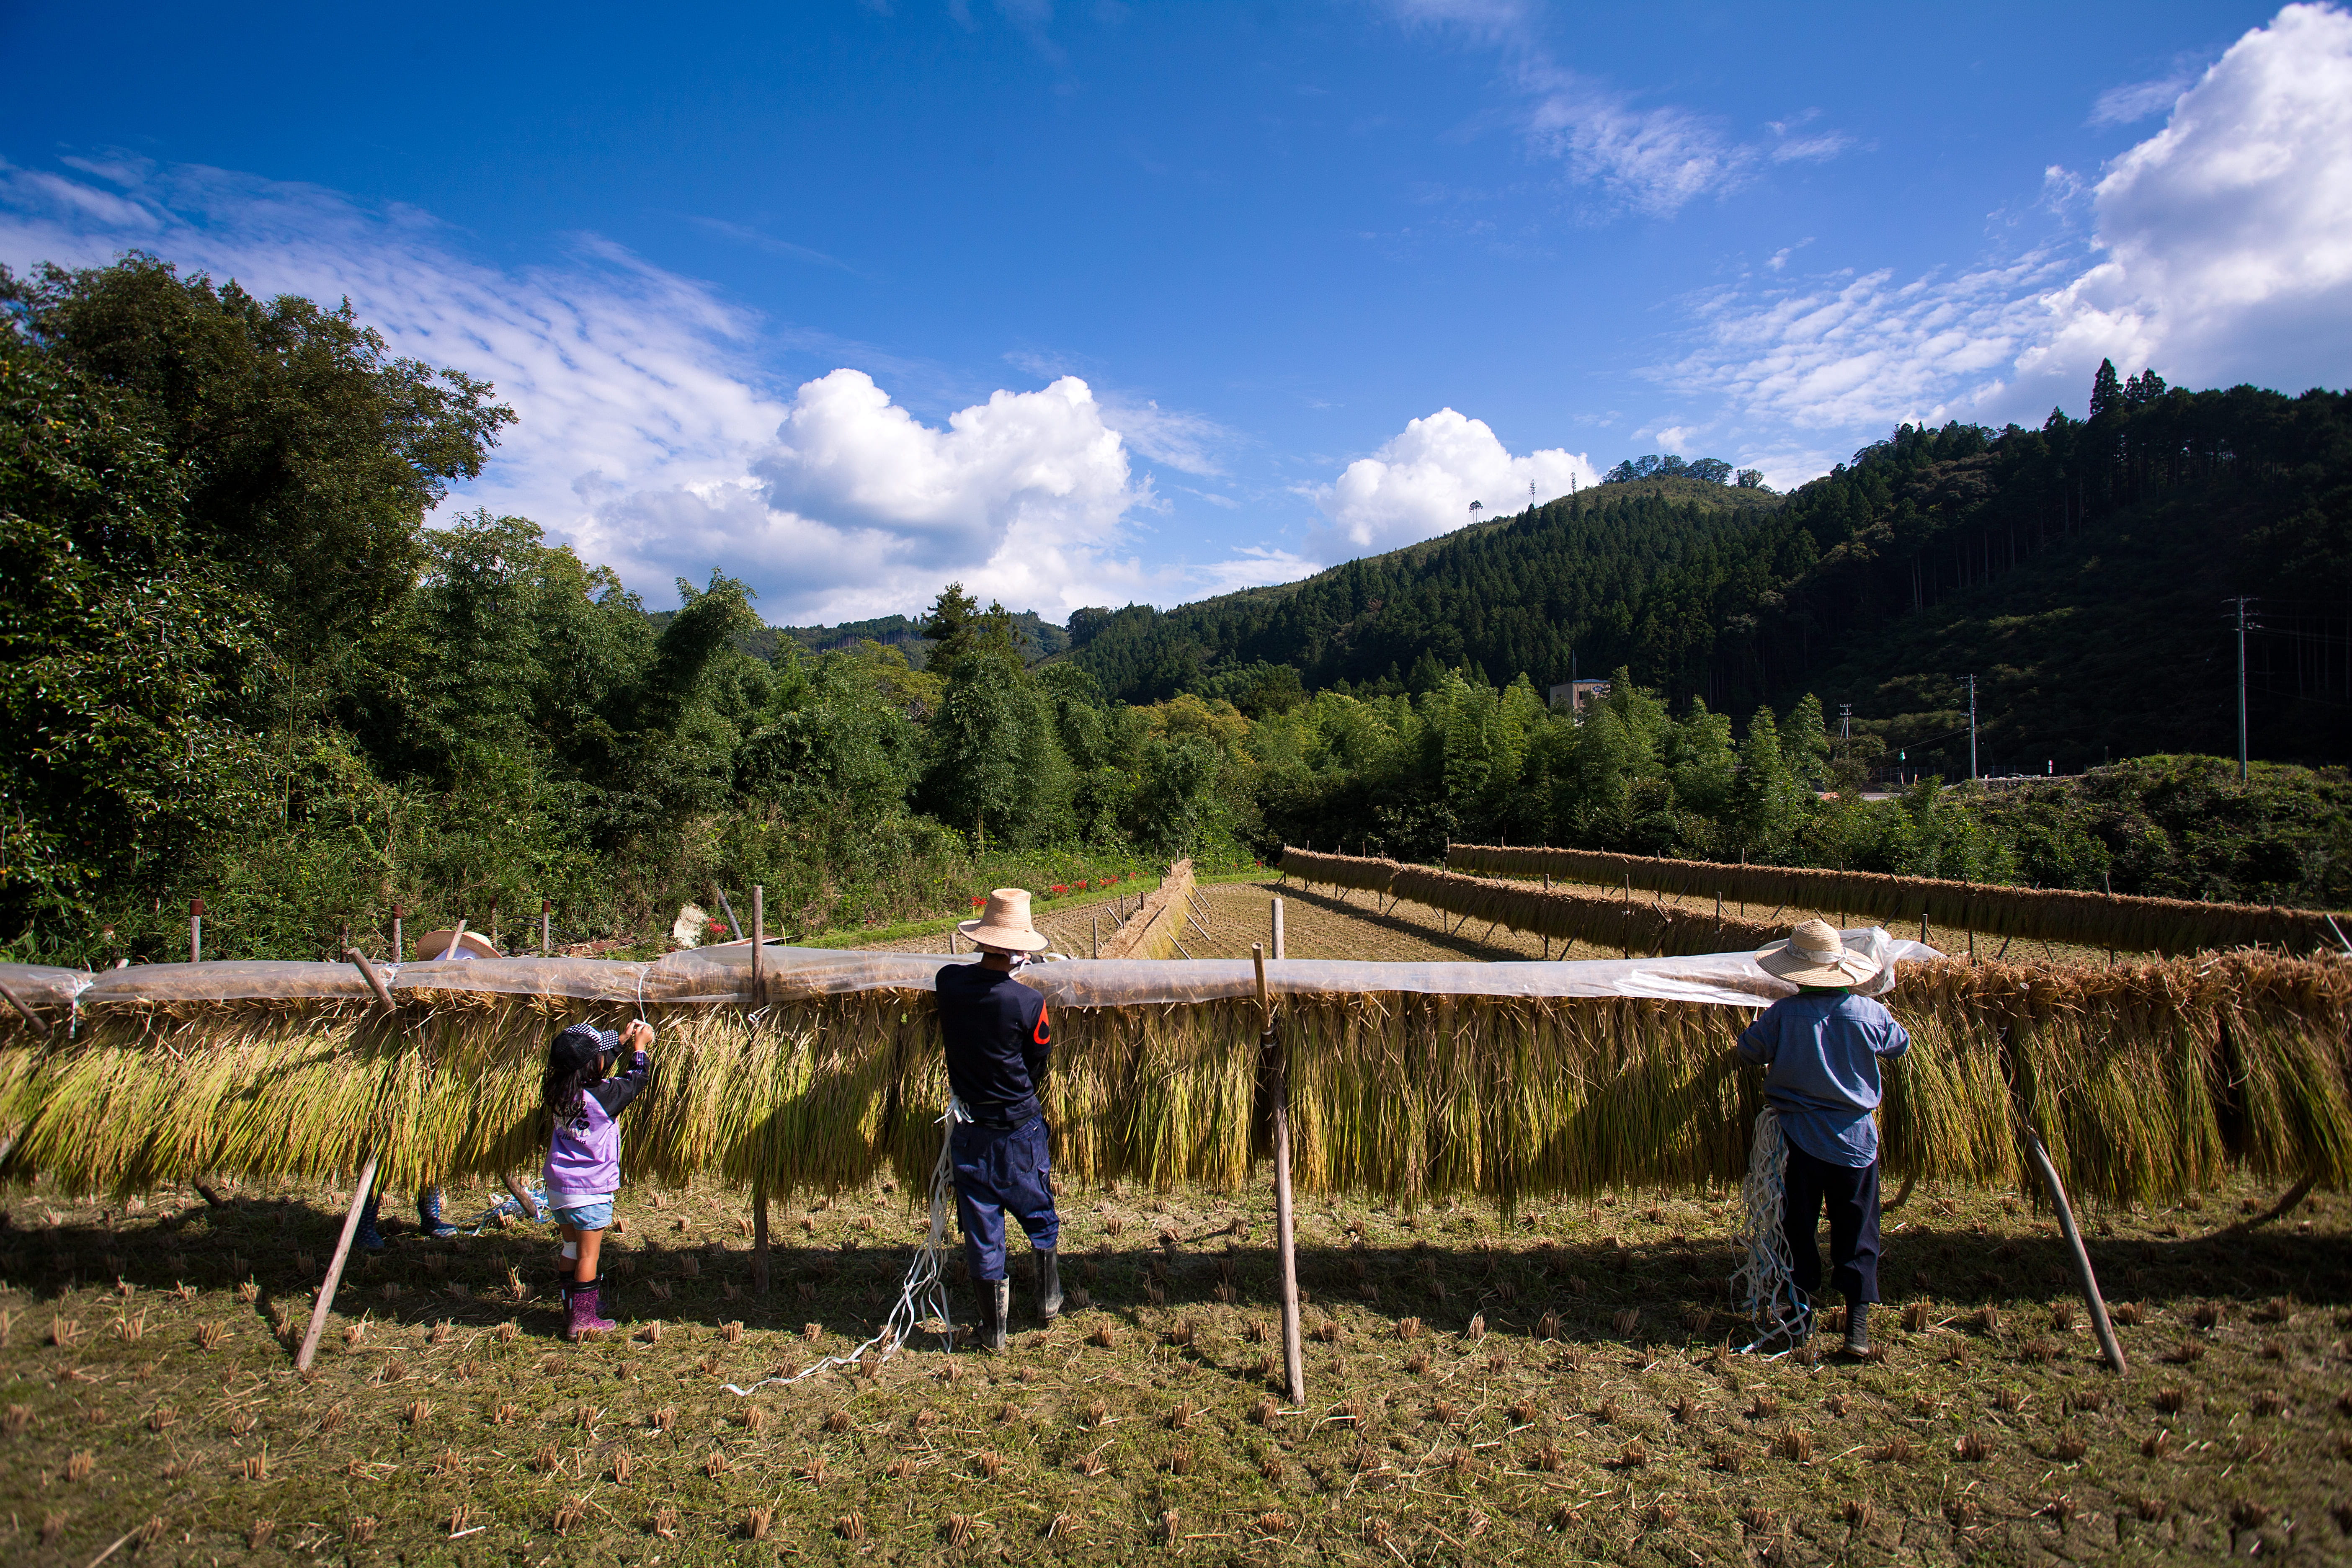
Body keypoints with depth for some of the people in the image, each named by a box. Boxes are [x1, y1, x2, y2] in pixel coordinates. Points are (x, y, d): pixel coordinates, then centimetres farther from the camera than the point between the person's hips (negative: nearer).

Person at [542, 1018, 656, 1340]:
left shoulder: (558, 1090, -2)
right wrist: (640, 1047, 11)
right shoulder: (601, 1095, -21)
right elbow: (634, 1080, -4)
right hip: (591, 1191, -7)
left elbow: (600, 1071, 15)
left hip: (558, 1187, 7)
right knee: (588, 1255, 3)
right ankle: (582, 1319, 8)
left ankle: (571, 1311, 29)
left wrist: (622, 1042, 22)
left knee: (572, 1250, 19)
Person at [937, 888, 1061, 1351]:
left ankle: (994, 1329, 20)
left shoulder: (948, 981, -13)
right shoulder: (1028, 1003, -21)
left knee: (981, 1226, 12)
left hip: (968, 1128, 3)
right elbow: (1040, 1064, -5)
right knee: (1039, 1213, 21)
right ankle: (1049, 1296, 33)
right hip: (1019, 1126, -2)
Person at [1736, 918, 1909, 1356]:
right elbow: (1901, 1044, 10)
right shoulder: (1869, 1013, -10)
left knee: (1799, 1225, 14)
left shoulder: (1783, 1014, -15)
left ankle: (1803, 1301, 22)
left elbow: (1748, 1051, -3)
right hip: (1855, 1139, 1)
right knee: (1857, 1231, 9)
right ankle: (1858, 1322, 6)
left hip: (1799, 1137, -1)